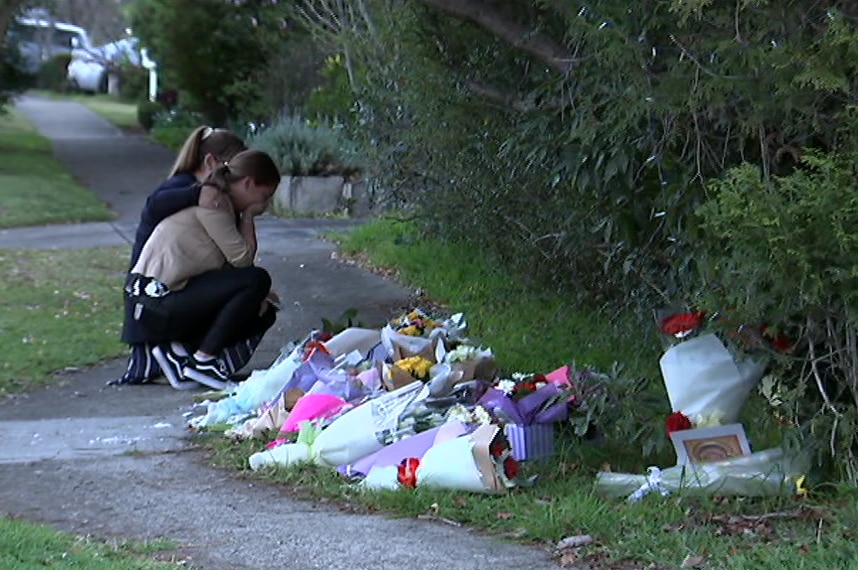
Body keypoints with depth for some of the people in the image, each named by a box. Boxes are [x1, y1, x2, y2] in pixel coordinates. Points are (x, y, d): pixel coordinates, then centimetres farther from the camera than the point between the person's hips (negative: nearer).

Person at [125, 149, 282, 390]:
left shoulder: (223, 205, 19)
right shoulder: (211, 200, -11)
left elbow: (232, 264, 13)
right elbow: (242, 259, -16)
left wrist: (256, 295, -2)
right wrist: (248, 216, -2)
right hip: (158, 307, -10)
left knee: (264, 313, 10)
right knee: (257, 280, -16)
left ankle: (175, 350, 3)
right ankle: (203, 360, -11)